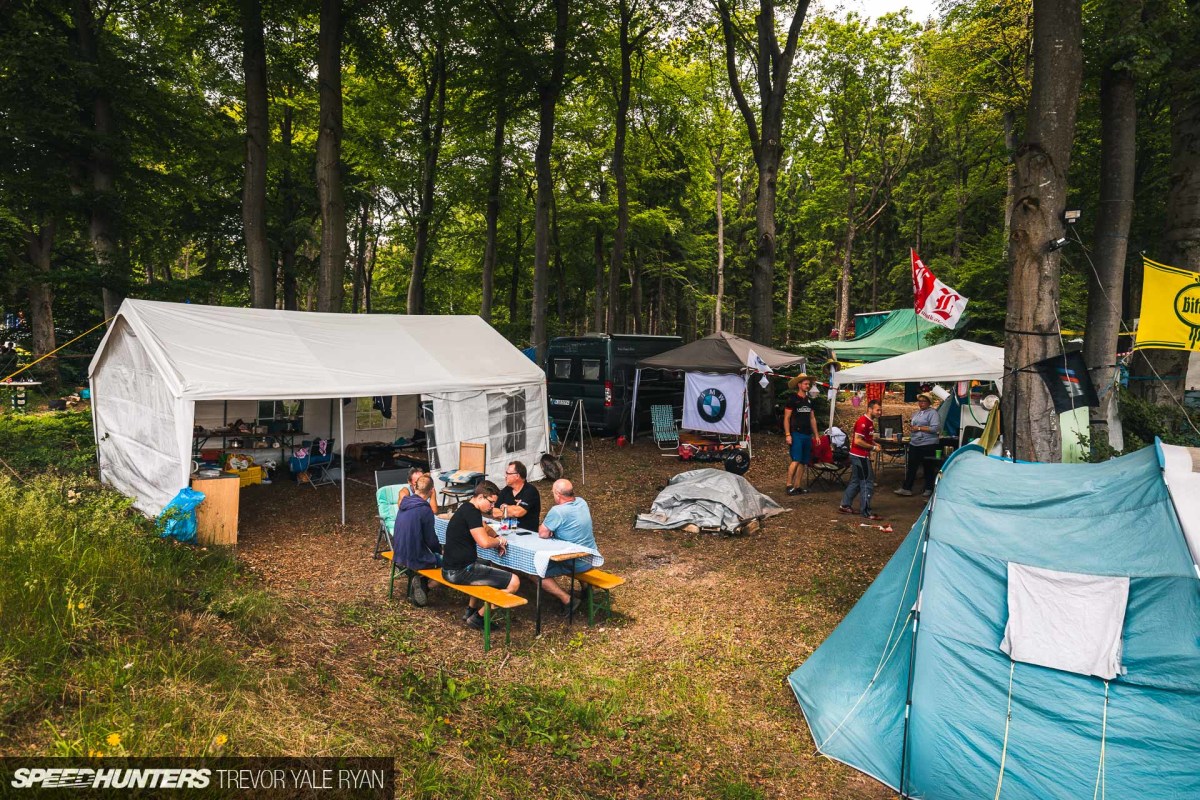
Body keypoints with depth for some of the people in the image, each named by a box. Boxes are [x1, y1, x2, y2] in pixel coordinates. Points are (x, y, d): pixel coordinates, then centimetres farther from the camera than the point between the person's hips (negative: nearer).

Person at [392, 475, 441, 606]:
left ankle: (421, 580, 10)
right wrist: (440, 550, 8)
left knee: (436, 552, 24)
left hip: (399, 554, 8)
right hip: (415, 558, -8)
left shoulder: (404, 503, 2)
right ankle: (422, 581, -5)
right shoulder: (425, 510, -21)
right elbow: (430, 539, -14)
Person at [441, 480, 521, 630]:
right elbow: (484, 542, -26)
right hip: (461, 571, -11)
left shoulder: (467, 509, 14)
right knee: (514, 582, -12)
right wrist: (499, 541, -6)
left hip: (452, 568, 11)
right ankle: (478, 617, 0)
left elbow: (486, 529, 28)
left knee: (489, 568, 38)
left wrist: (496, 539, 7)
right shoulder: (471, 512, -17)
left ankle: (471, 610, 31)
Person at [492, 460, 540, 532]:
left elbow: (518, 512, -19)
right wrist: (513, 513, -7)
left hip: (528, 533, -3)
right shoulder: (505, 490, 9)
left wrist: (504, 507, -1)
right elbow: (495, 513, 4)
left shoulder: (530, 491, -9)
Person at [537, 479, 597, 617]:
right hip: (591, 558, 9)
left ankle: (568, 600, -11)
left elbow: (543, 534, -19)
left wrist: (544, 525, 3)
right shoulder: (582, 502, 0)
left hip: (576, 563, -9)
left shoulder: (557, 511, -24)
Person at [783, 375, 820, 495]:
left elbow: (812, 419, 22)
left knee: (803, 462, 5)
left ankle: (798, 486, 9)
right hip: (796, 434, -7)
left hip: (807, 435, 7)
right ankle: (789, 485, -13)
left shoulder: (809, 401, 17)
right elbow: (786, 418, -7)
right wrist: (788, 434, -15)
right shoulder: (792, 399, -4)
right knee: (796, 460, -16)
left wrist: (816, 435, 17)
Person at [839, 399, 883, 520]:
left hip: (861, 456, 10)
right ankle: (867, 513, -1)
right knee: (867, 483, -6)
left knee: (856, 482, 16)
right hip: (860, 457, -10)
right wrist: (873, 447, -16)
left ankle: (845, 505, 24)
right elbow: (858, 441, -24)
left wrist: (874, 444, 10)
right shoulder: (863, 422, -18)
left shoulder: (870, 422, 13)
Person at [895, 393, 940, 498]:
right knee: (911, 466, 5)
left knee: (928, 467, 4)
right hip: (914, 443, 7)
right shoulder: (917, 413, 17)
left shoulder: (932, 413, -8)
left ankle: (928, 489, 16)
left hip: (928, 444, -7)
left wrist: (919, 428, -17)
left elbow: (934, 428, -19)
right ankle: (906, 488, 7)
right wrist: (911, 427, 4)